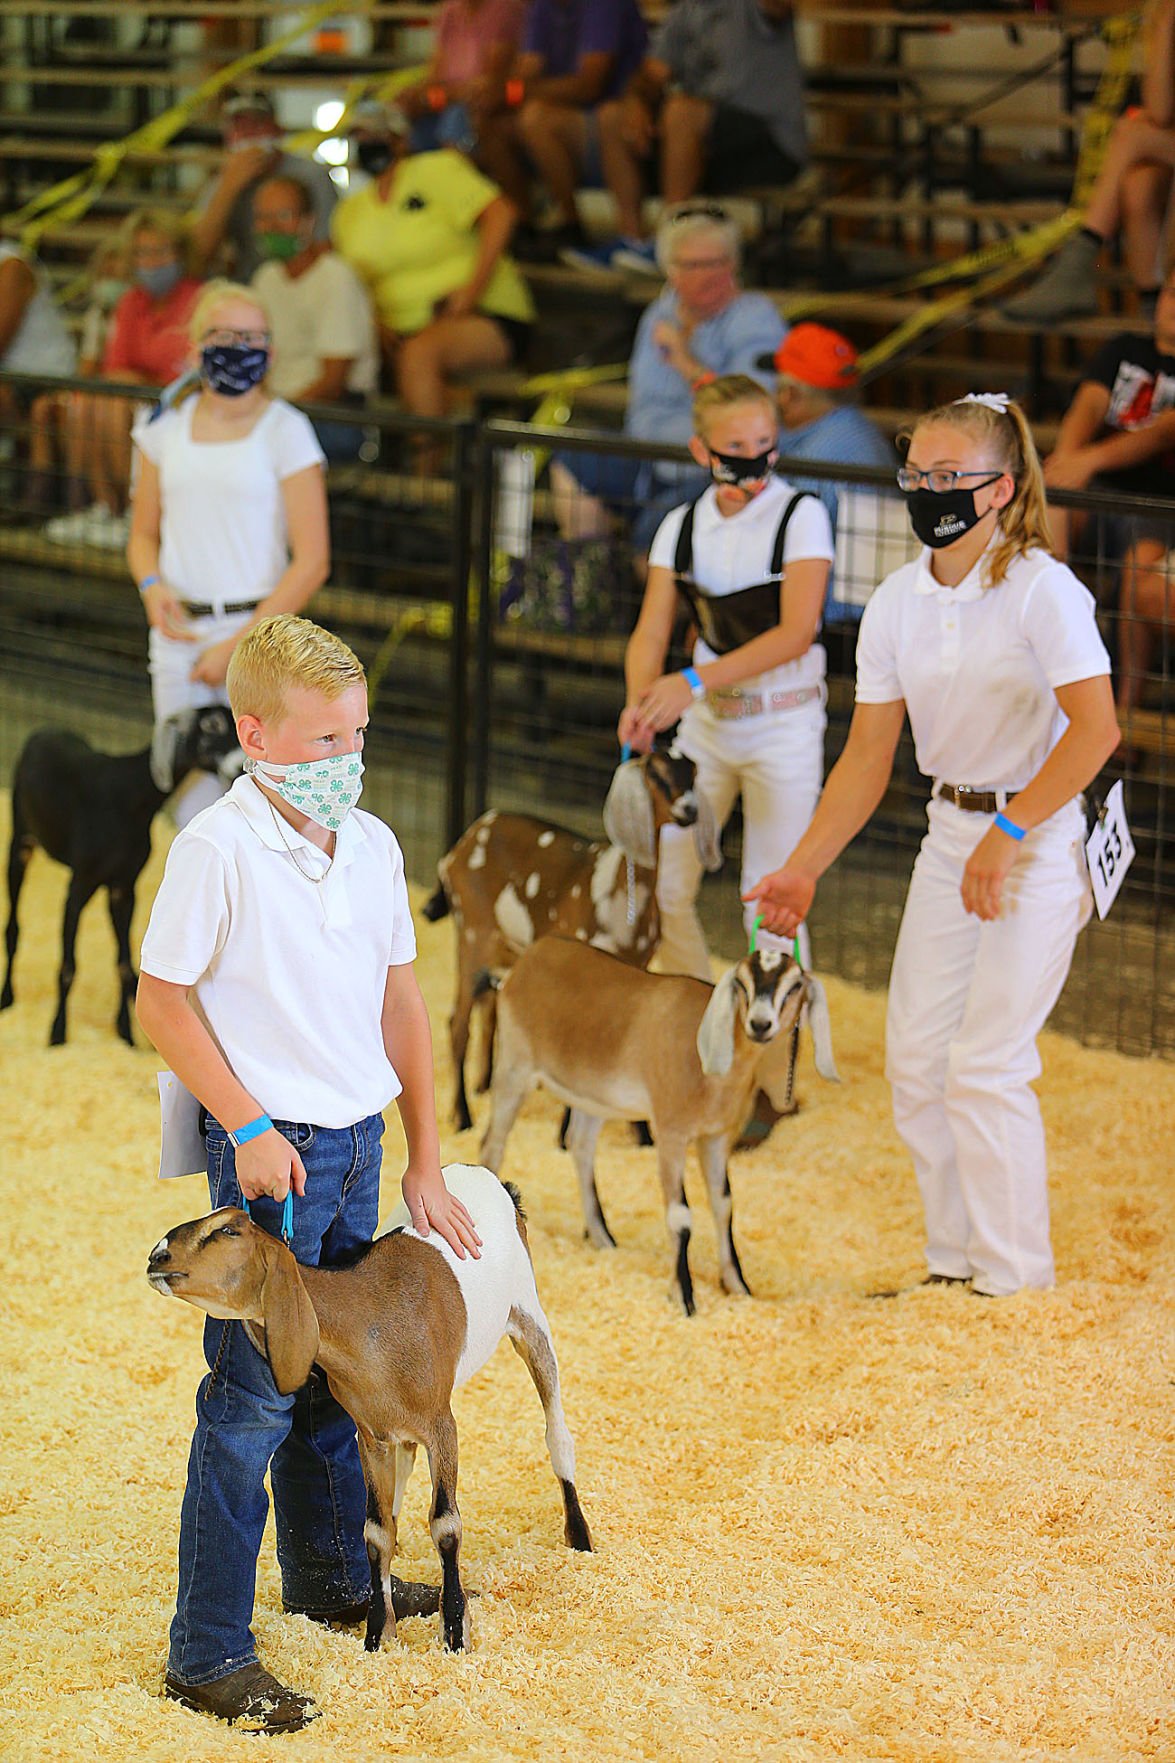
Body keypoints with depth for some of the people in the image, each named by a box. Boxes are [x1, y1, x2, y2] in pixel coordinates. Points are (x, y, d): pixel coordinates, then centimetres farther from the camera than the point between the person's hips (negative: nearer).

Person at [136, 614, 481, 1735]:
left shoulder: (371, 845, 5)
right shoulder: (218, 850, -15)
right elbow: (161, 1002, -11)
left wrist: (424, 1160, 13)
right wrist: (249, 1127, -15)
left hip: (357, 1140, 7)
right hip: (268, 1148, -7)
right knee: (253, 1397, -6)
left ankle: (331, 1577, 39)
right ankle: (207, 1653, 1)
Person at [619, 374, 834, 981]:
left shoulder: (801, 516, -11)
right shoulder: (682, 527, 3)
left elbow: (796, 631, -19)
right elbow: (651, 631, -2)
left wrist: (695, 682, -27)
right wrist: (642, 701, -24)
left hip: (784, 722, -5)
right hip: (704, 722, 5)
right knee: (661, 883, 5)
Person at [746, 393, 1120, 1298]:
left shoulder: (1040, 588, -16)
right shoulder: (897, 604, 3)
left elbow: (1095, 729, -26)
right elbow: (867, 758, 7)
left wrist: (1007, 835, -27)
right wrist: (803, 869, 0)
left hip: (1038, 838, -7)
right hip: (949, 835, 7)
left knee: (986, 1066, -10)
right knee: (917, 1060, 5)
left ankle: (1016, 1283, 3)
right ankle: (954, 1265, 18)